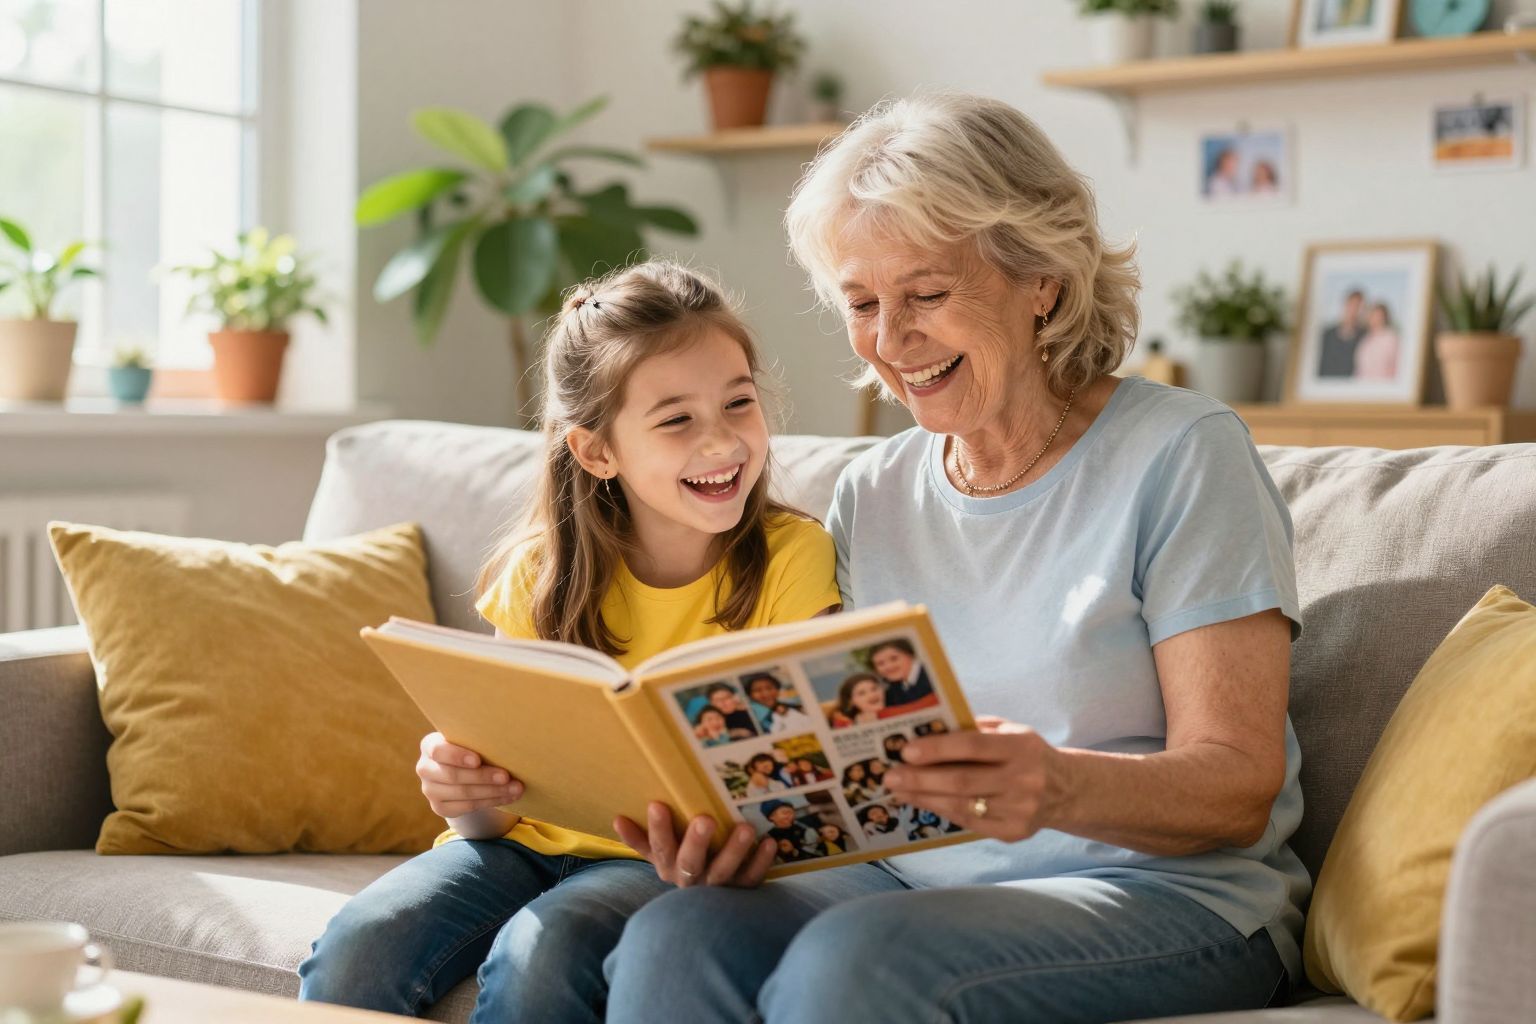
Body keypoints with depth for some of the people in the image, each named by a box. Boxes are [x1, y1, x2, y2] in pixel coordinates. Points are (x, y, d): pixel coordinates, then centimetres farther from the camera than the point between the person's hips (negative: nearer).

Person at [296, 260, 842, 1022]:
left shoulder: (790, 558, -10)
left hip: (669, 866, -2)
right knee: (357, 948, -24)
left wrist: (754, 822, -35)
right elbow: (494, 812, -2)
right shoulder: (542, 574, -3)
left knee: (538, 956, -32)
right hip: (528, 842, 3)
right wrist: (463, 794, -27)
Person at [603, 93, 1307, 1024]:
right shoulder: (872, 495, 12)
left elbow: (1239, 788, -11)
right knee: (673, 939, -25)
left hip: (1167, 897, -4)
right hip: (916, 879, 4)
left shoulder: (1181, 455, -6)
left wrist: (1059, 786, -32)